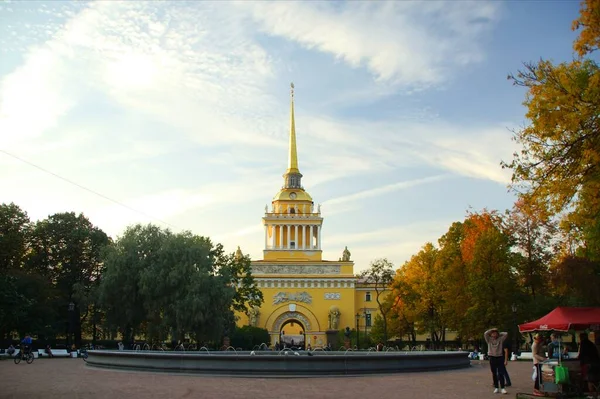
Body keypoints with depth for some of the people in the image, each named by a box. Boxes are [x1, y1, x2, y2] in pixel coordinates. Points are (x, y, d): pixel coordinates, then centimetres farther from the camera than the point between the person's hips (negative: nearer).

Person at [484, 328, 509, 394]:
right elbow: (485, 333, -13)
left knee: (501, 374, -3)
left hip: (500, 357, 0)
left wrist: (499, 334, 4)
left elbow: (506, 334, -5)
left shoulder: (500, 339, 4)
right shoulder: (489, 339, 2)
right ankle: (496, 388, 13)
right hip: (492, 358, 0)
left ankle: (502, 388, 0)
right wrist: (492, 330, -4)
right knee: (494, 374, 7)